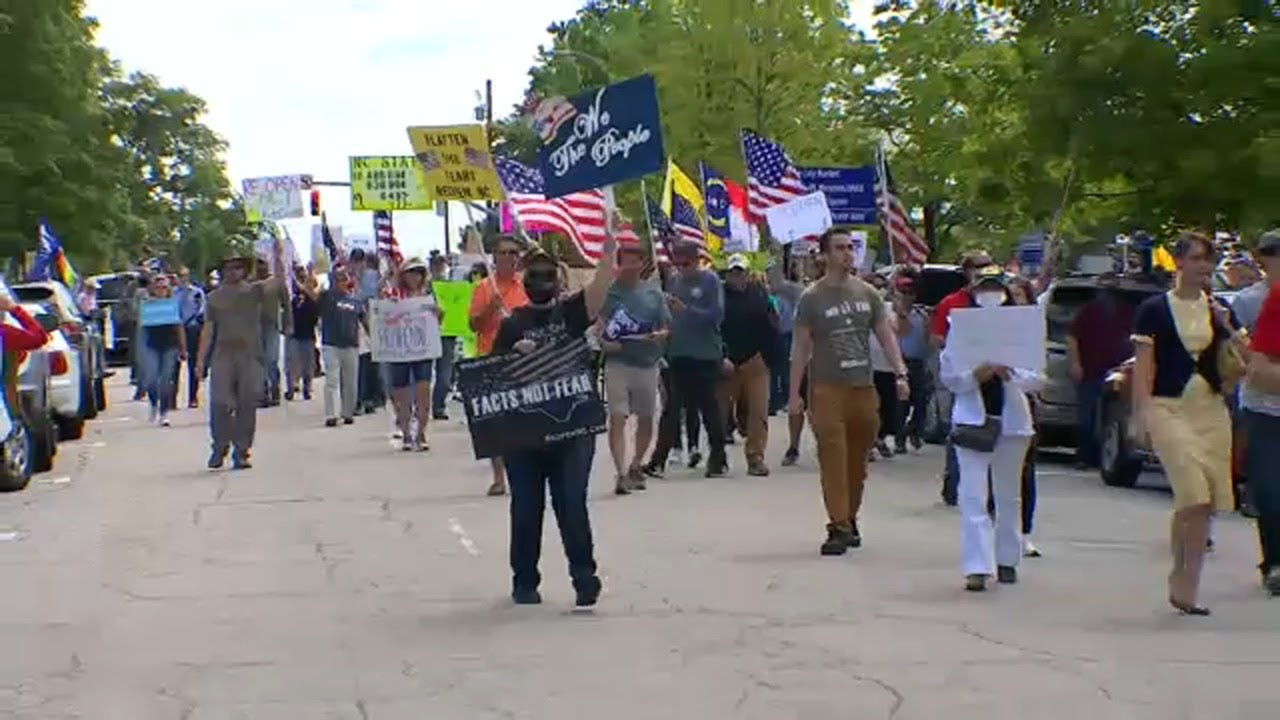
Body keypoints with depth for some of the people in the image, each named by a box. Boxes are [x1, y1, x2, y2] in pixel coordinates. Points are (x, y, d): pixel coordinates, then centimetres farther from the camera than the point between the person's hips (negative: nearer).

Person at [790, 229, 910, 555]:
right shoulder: (812, 298, -1)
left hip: (864, 387, 4)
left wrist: (901, 373, -3)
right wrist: (794, 393, -4)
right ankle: (839, 527, -9)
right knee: (833, 461, -10)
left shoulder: (867, 293, 10)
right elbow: (801, 347, 0)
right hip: (827, 389, -4)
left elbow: (886, 335, 10)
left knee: (858, 462, 9)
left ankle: (850, 520, 22)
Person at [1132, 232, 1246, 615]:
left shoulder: (1219, 311, 12)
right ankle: (1182, 577, -2)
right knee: (1193, 496, -17)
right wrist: (1141, 413, -12)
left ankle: (1186, 584, 12)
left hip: (1211, 409, 4)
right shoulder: (1154, 310, 1)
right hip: (1170, 408, -4)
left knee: (1203, 503, 2)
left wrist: (1229, 331, -7)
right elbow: (1144, 366, -2)